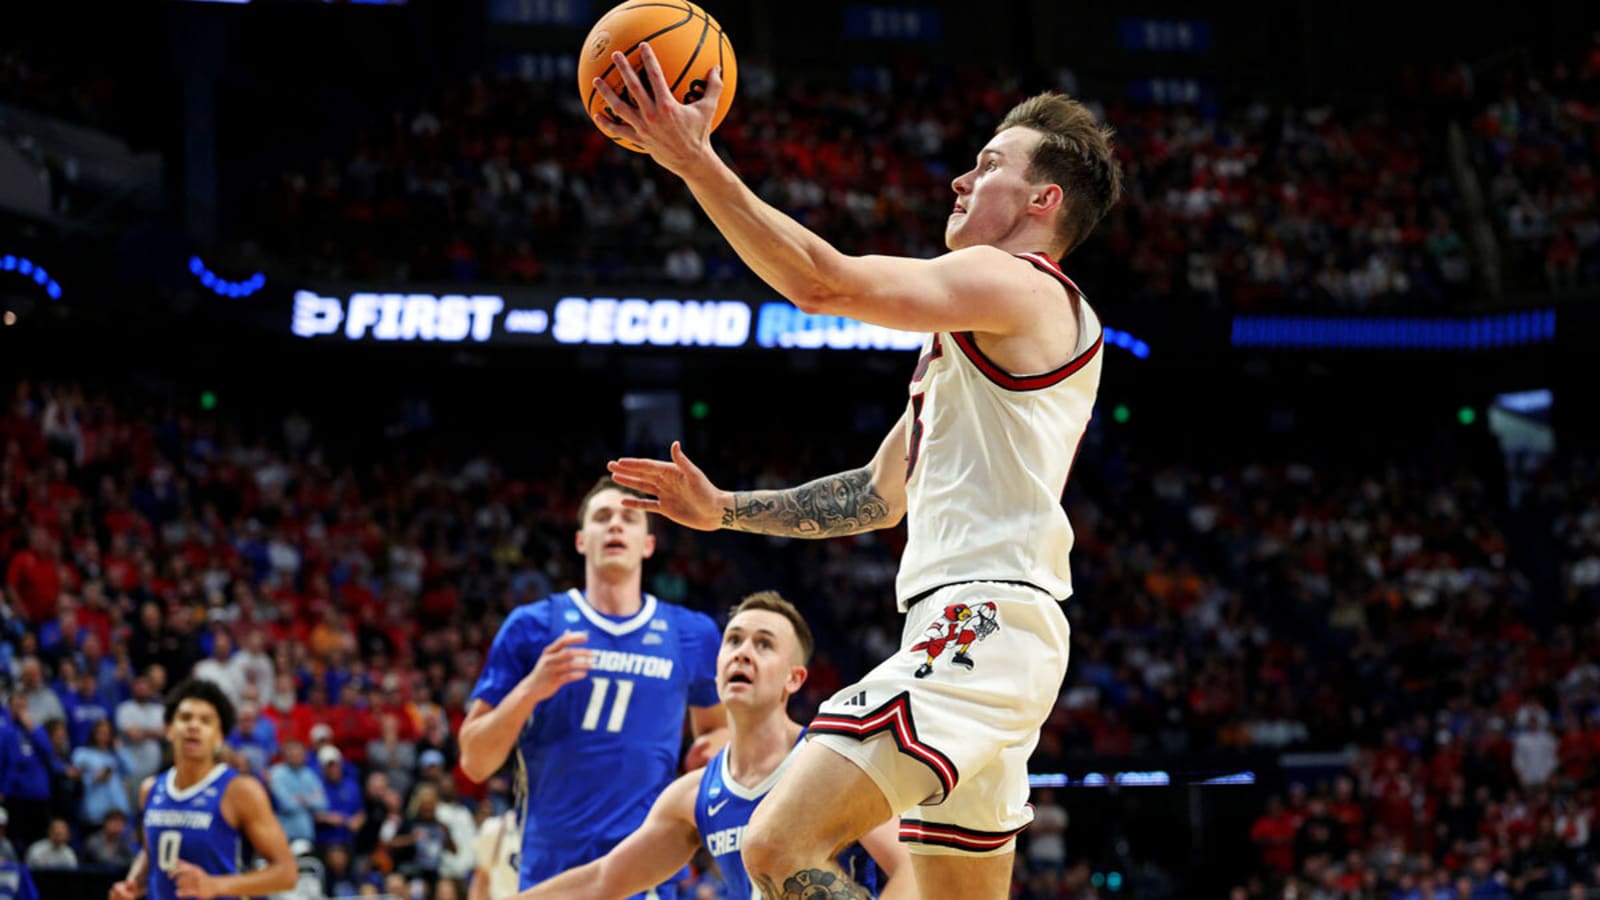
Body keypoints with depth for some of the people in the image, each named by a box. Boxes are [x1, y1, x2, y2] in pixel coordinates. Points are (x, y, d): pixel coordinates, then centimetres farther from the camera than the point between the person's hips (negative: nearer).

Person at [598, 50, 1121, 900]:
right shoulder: (983, 330, 26)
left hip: (980, 628, -11)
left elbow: (825, 283, -18)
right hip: (973, 635, 11)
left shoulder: (1019, 287, -6)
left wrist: (693, 158, -17)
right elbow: (880, 495, 31)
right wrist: (725, 510, 25)